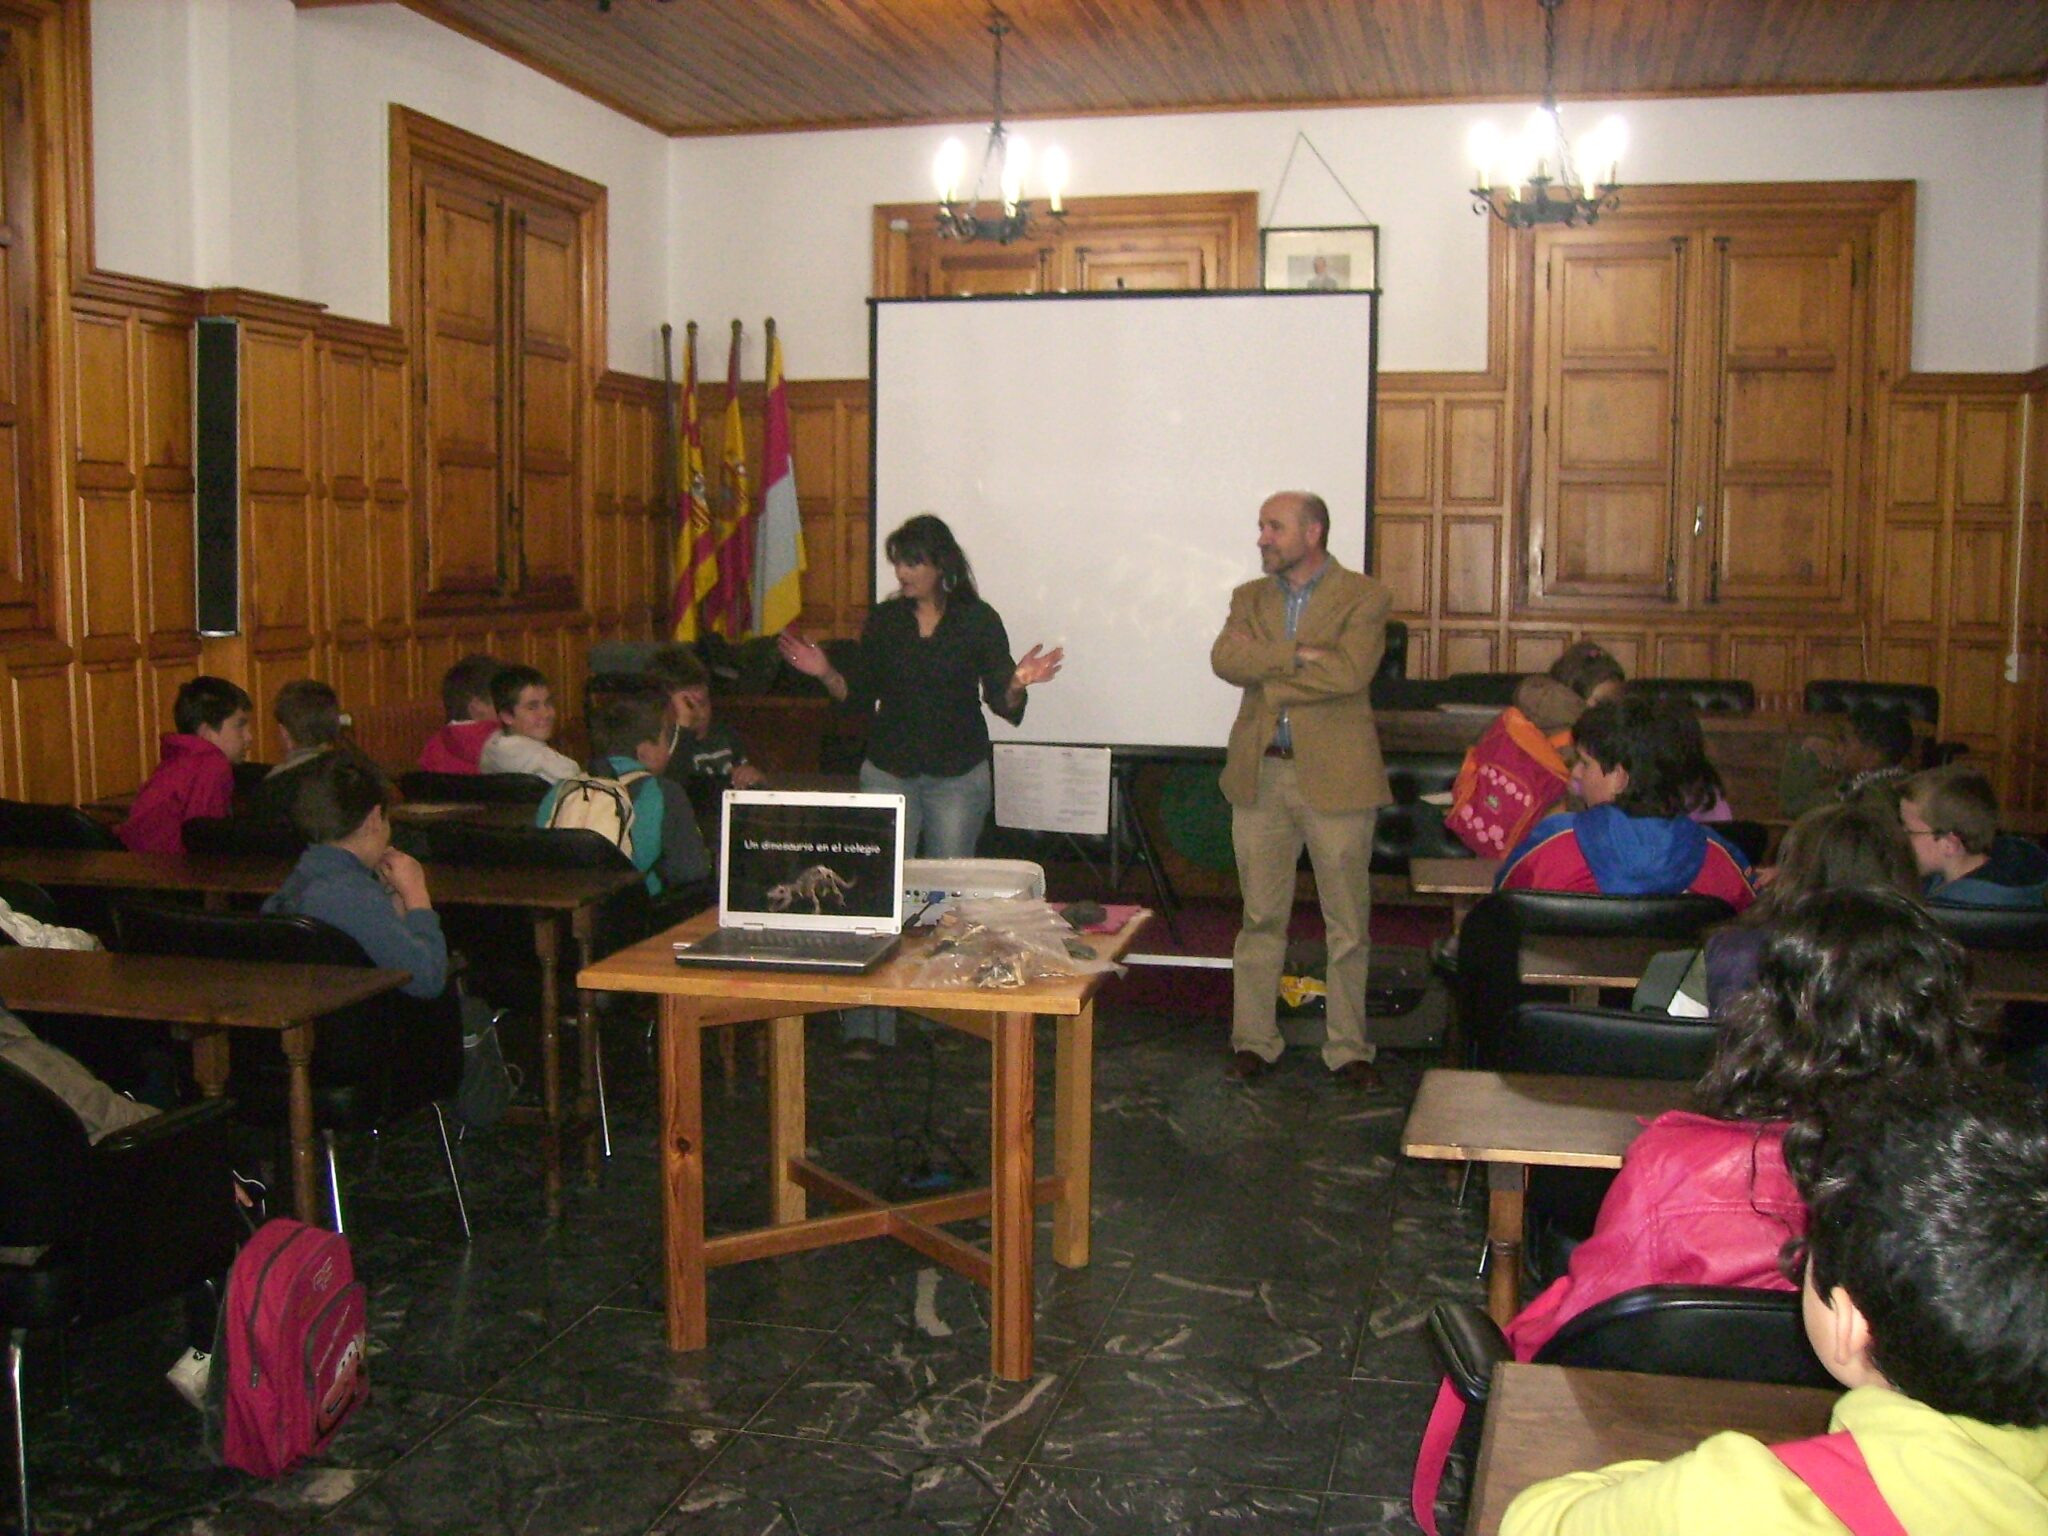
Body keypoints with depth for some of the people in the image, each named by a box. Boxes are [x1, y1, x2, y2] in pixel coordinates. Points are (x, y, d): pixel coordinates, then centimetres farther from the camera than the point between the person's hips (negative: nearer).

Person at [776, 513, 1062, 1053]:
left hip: (958, 776, -2)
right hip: (888, 772, 2)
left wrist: (1018, 684, -24)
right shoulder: (883, 620, 6)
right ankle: (867, 1028, -5)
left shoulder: (978, 621, -2)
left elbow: (1001, 703, -4)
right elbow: (862, 698, 9)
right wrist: (827, 675, -8)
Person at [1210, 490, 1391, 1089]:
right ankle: (1253, 1040, 18)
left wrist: (1266, 670, -10)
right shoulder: (1250, 597, 13)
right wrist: (1298, 655, -16)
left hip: (1335, 775, -3)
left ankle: (1348, 1048, 15)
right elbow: (1225, 658, -6)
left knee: (1348, 922, 4)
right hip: (1259, 775, 3)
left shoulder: (1364, 597, -1)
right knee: (1260, 917, 9)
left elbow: (1351, 671, -17)